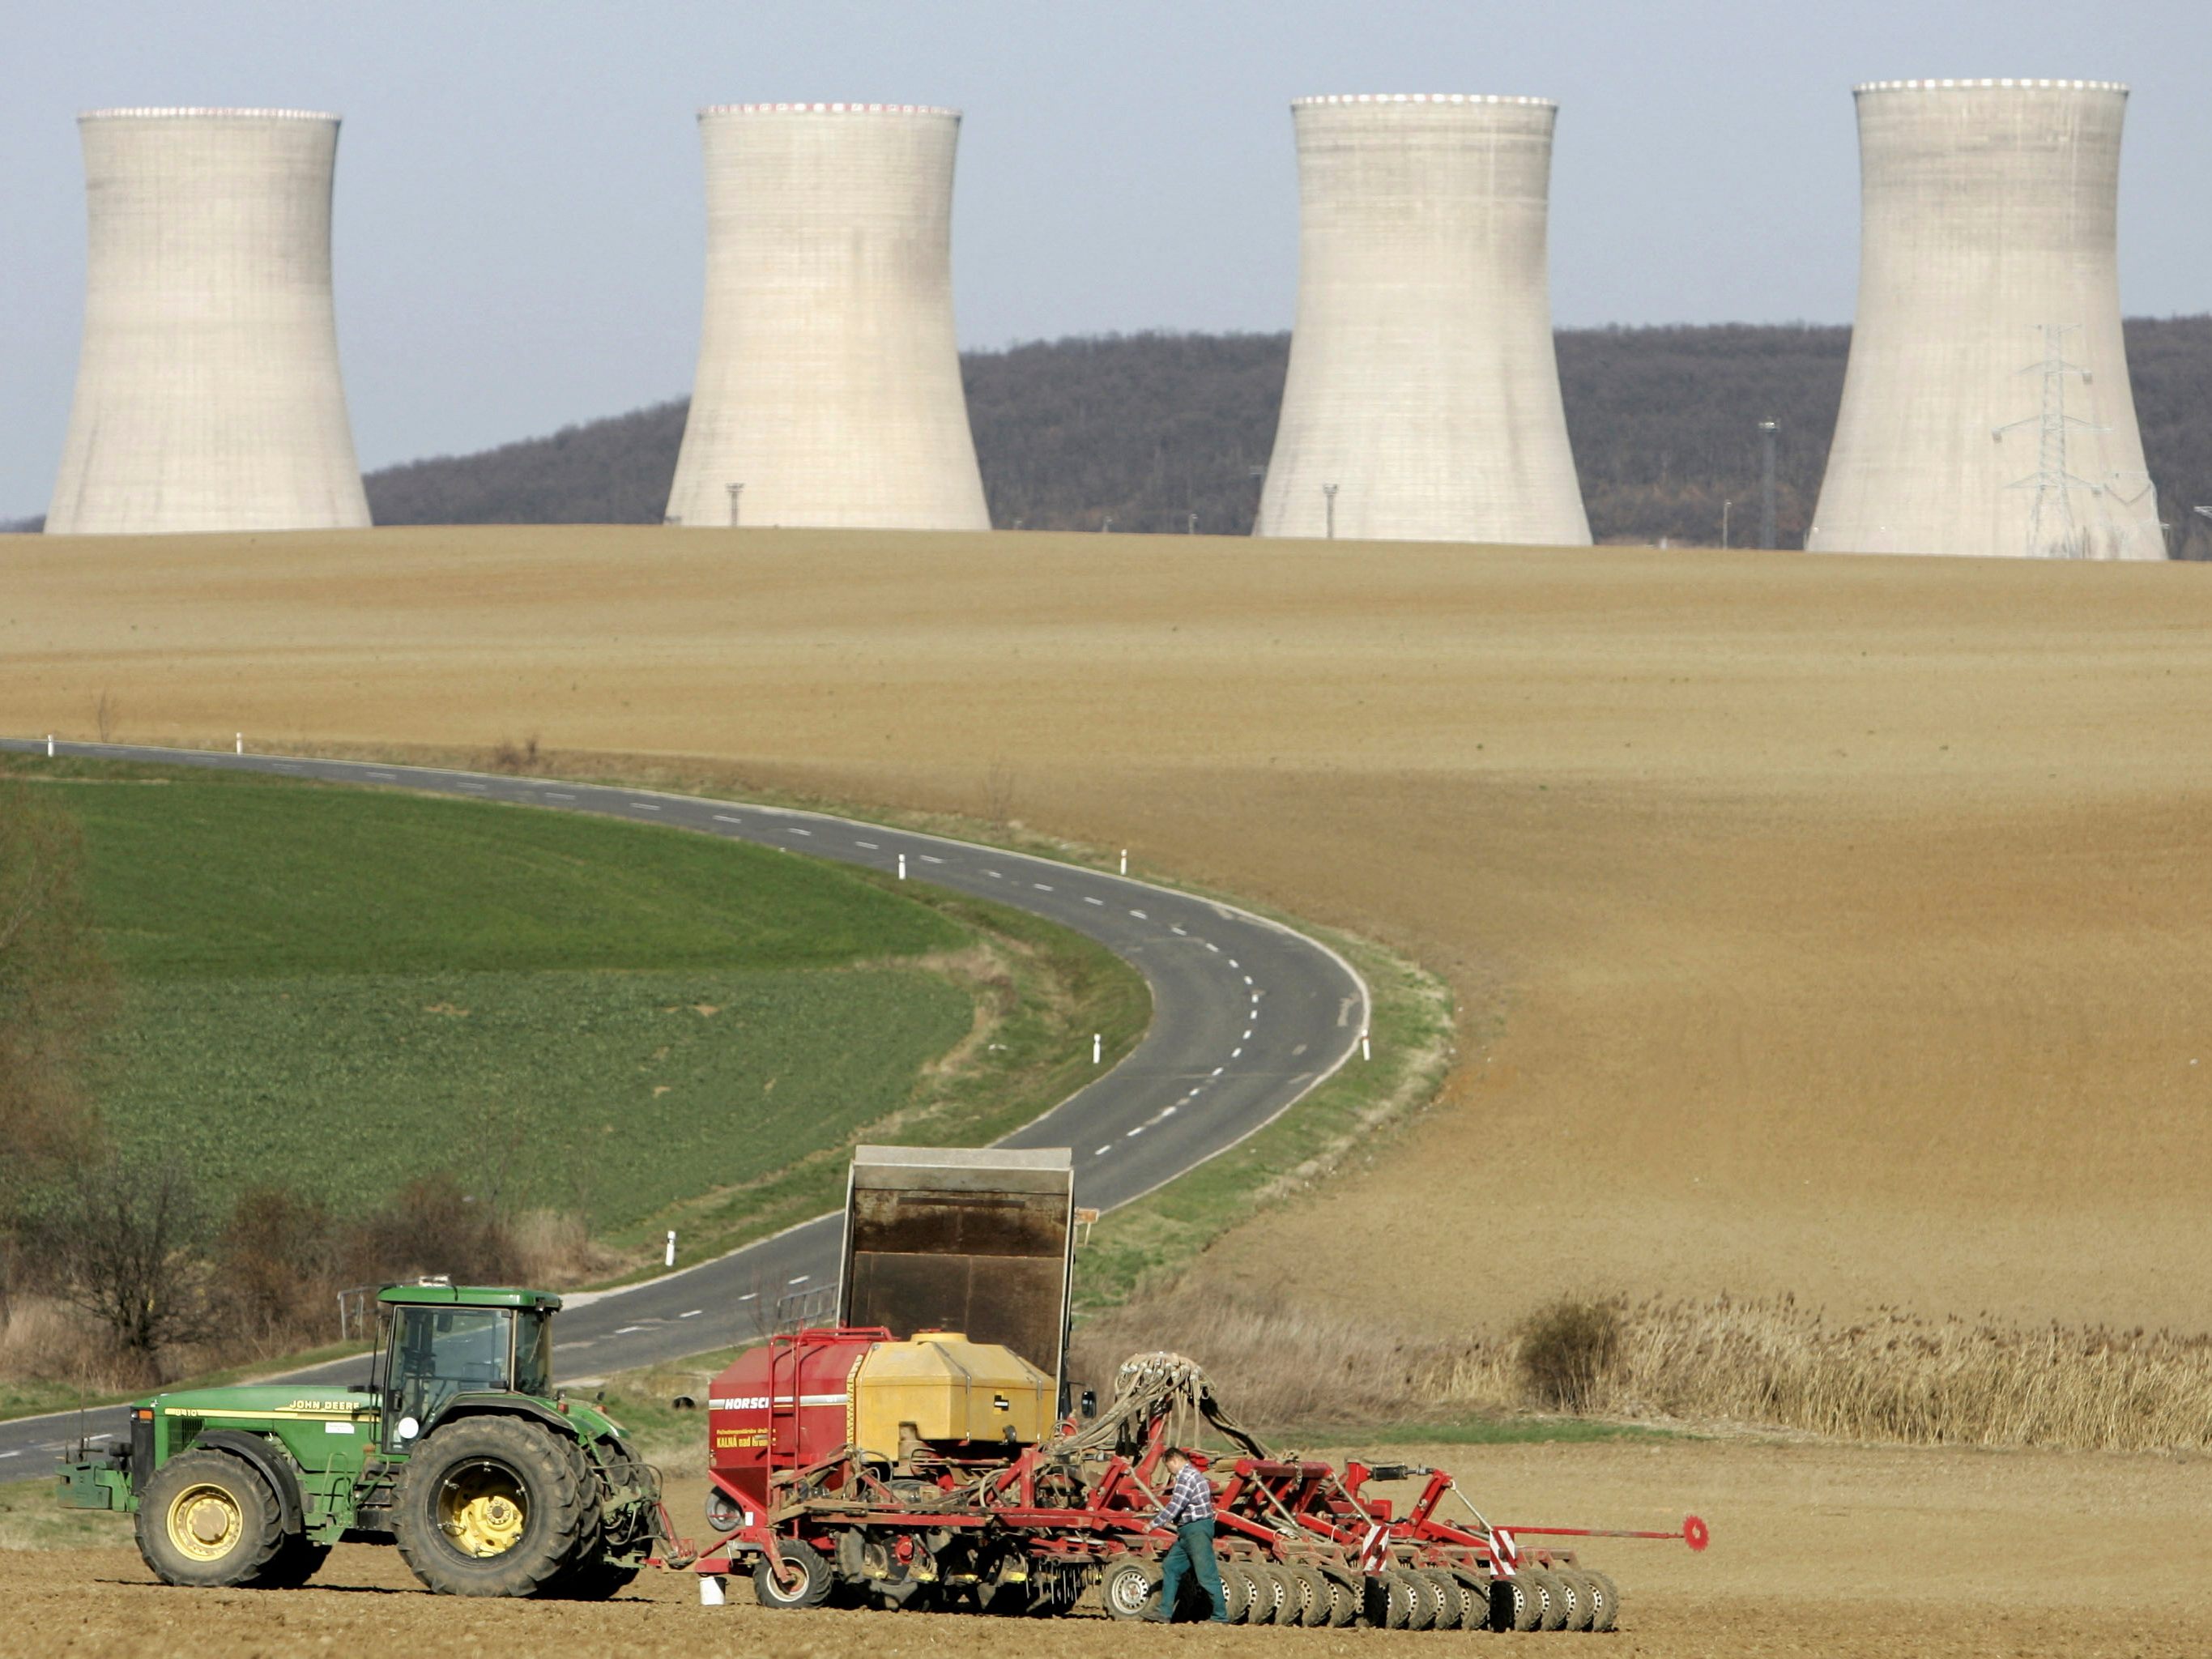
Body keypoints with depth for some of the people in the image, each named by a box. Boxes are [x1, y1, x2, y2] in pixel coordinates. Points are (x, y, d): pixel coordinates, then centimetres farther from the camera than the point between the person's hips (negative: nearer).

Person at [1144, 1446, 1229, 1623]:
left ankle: (1221, 1617, -3)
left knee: (1206, 1575, -7)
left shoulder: (1187, 1477, -16)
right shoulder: (1190, 1474, 17)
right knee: (1171, 1568, 10)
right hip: (1188, 1532, 11)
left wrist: (1155, 1523, -14)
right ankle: (1164, 1612, 10)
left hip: (1197, 1530, -11)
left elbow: (1174, 1506, -20)